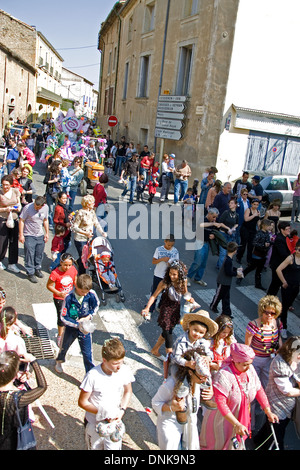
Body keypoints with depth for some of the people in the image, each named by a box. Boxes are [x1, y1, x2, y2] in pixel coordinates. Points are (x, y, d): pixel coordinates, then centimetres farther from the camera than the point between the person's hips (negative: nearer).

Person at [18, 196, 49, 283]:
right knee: (29, 255, -2)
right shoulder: (27, 207, -17)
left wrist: (47, 233, 10)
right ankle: (30, 273, 9)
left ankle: (37, 269, 33)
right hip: (29, 236, -4)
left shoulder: (45, 208, -3)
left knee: (39, 254, 13)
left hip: (40, 235, 4)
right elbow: (21, 221, -10)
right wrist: (21, 235, -12)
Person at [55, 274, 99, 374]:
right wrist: (77, 325, -29)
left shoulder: (92, 294, -22)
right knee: (64, 346, 27)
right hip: (71, 327, 0)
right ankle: (59, 361, 60)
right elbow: (63, 317, -20)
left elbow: (96, 306, 0)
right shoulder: (69, 298, -28)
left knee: (87, 353, 4)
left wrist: (89, 316, -16)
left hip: (85, 327, 0)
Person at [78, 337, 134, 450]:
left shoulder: (125, 371, -17)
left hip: (115, 423, 2)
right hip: (95, 424, -1)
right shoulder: (93, 376, -27)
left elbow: (128, 392, 2)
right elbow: (82, 402, -15)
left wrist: (122, 411, -12)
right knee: (95, 447, 19)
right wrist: (101, 413, -22)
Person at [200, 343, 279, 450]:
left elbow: (259, 390, 0)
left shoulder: (250, 369, -12)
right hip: (222, 418, -5)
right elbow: (221, 403, -33)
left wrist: (268, 412, -2)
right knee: (220, 444, 16)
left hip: (241, 416, 5)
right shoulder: (223, 375, -33)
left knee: (236, 443, 24)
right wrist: (237, 424, -33)